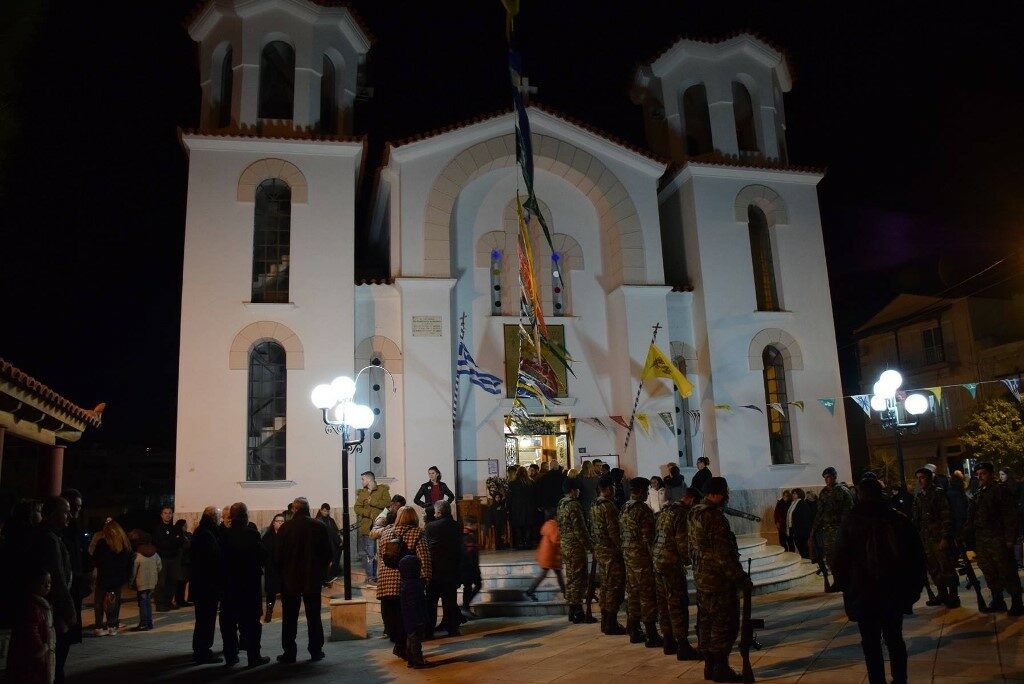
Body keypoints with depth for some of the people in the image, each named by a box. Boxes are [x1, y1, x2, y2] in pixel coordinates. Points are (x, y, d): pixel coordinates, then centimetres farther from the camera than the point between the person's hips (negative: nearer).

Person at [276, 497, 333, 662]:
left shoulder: (285, 528, -9)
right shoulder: (319, 527, -5)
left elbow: (278, 555, -7)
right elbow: (328, 553, -1)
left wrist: (281, 574, 7)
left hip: (290, 579, -1)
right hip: (313, 579, 1)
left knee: (289, 619, 9)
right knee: (314, 617, 10)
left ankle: (289, 653, 11)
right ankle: (316, 651, 13)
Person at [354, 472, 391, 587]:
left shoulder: (383, 489, 4)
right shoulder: (362, 493, 15)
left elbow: (387, 502, -11)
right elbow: (357, 508, 4)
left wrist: (372, 502, -10)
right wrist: (369, 513, -11)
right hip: (367, 527, 3)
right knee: (369, 554, 1)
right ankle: (371, 578, 7)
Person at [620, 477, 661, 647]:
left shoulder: (624, 509, 10)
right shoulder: (643, 510, -16)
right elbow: (648, 538, -19)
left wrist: (625, 553, 16)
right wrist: (654, 556, -12)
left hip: (628, 555, 9)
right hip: (642, 556, -9)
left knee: (632, 593, 14)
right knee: (648, 595, -3)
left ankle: (634, 632, 21)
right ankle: (652, 636, 0)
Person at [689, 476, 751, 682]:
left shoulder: (695, 513, 10)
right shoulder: (714, 517, -20)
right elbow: (723, 553, -22)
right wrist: (740, 578, -16)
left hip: (701, 577, 10)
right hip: (718, 578, -9)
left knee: (706, 622, 14)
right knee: (725, 623, 0)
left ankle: (709, 666, 21)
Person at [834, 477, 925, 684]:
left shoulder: (850, 521, -5)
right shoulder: (898, 519, 2)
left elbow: (840, 558, -6)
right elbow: (917, 554, 3)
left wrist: (844, 585, 2)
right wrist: (915, 586, 9)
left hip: (864, 591, -3)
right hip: (895, 590, 3)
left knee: (871, 643, 6)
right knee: (894, 638, 17)